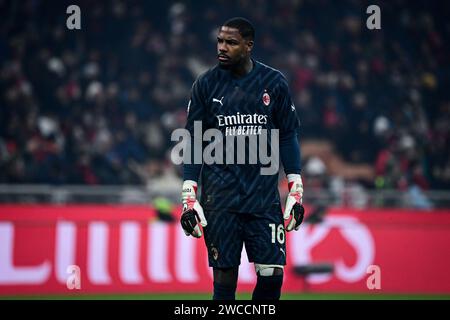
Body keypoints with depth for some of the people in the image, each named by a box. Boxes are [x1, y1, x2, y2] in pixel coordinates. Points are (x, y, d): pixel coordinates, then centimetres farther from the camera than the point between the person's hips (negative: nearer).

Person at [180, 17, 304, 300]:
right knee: (224, 277, -2)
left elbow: (288, 136, 8)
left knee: (272, 274, -5)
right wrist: (189, 197, -1)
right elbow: (193, 141, 5)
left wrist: (296, 191, 3)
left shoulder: (274, 82, 4)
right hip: (219, 198, 0)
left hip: (264, 193, 0)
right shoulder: (206, 84, 3)